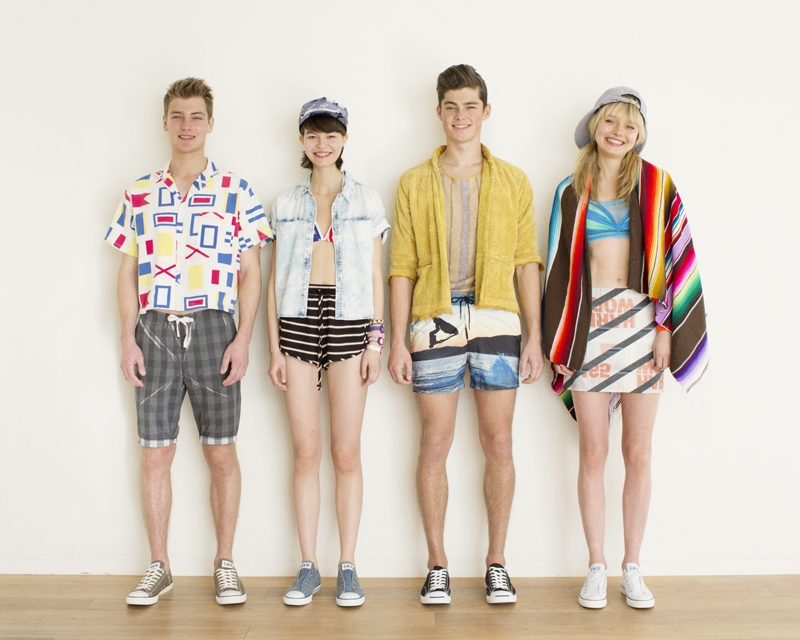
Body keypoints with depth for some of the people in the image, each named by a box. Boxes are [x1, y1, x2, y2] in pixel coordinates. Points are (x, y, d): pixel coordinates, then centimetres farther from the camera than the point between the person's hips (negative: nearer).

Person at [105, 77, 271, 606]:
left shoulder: (235, 192, 3)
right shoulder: (140, 194, 10)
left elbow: (251, 272, 2)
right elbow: (129, 272, 11)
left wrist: (243, 339, -7)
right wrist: (129, 339, 2)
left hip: (213, 327, -2)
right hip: (155, 329, 2)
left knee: (221, 452, 4)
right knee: (156, 453, 5)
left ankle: (225, 563, 17)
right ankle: (159, 567, 18)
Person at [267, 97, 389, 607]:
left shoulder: (367, 201, 8)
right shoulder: (286, 205, 12)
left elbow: (376, 275, 6)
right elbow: (275, 279, 10)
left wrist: (377, 340, -3)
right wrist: (274, 347, 3)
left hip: (350, 322, -1)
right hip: (297, 321, 2)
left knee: (346, 452, -1)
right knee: (306, 451, 2)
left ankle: (348, 568, 10)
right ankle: (309, 566, 13)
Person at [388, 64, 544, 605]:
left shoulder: (513, 182, 10)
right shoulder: (414, 184, 8)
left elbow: (527, 262, 7)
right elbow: (402, 267, 5)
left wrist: (534, 337, 1)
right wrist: (398, 342, -1)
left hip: (496, 322, 1)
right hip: (435, 323, 0)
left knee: (499, 444, 4)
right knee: (435, 444, 3)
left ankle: (497, 562, 18)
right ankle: (438, 566, 15)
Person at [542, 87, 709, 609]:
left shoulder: (656, 186, 5)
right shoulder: (571, 192, 9)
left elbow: (675, 256, 1)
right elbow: (560, 265, 10)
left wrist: (666, 327, -7)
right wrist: (559, 339, 5)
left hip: (642, 321, 0)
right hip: (590, 323, 1)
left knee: (638, 453, 4)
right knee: (594, 453, 2)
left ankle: (633, 568, 18)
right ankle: (597, 568, 15)